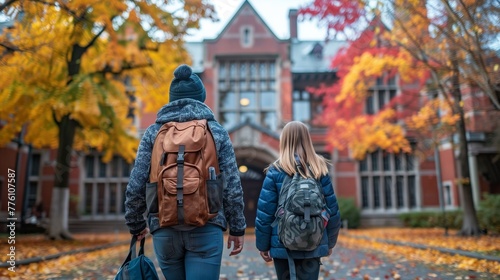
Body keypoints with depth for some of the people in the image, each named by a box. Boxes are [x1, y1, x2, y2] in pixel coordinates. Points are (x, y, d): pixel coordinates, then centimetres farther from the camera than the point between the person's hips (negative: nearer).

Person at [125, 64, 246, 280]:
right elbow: (232, 185, 0)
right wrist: (237, 228, 8)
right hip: (206, 228, -2)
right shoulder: (216, 131, 3)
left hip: (165, 229, 2)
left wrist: (136, 224, 15)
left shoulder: (154, 132, 5)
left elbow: (136, 185, 1)